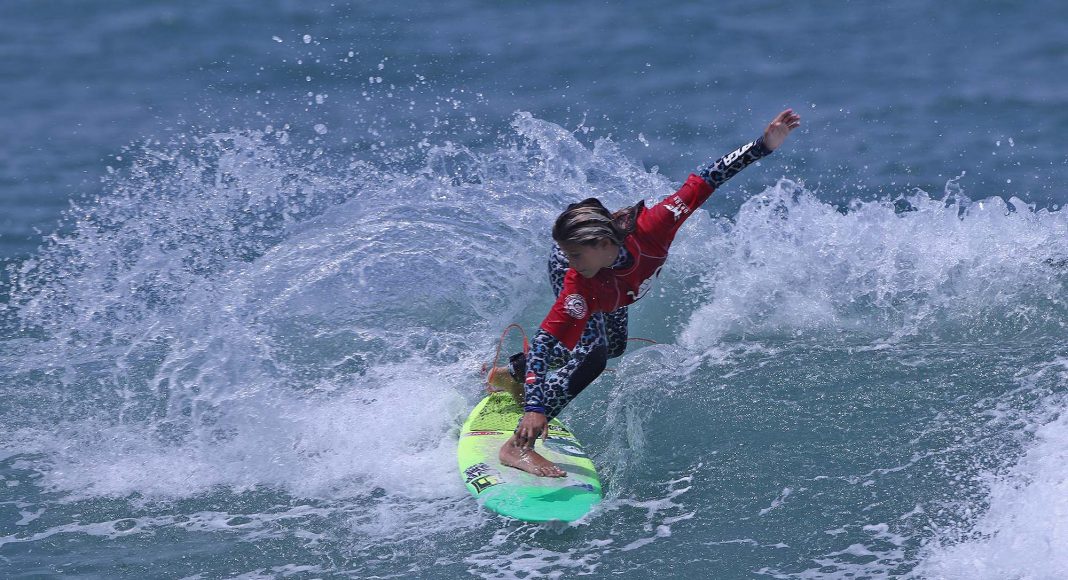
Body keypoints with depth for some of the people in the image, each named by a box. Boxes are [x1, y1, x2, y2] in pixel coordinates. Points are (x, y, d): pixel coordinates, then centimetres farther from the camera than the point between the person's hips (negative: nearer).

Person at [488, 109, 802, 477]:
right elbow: (548, 339, -48)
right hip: (592, 293, -5)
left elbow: (702, 184, -39)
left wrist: (764, 146, -41)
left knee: (612, 348, 26)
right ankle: (518, 446, -22)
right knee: (590, 357, -26)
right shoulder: (578, 284, -47)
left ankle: (513, 373, 45)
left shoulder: (648, 229, -46)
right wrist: (535, 407, -57)